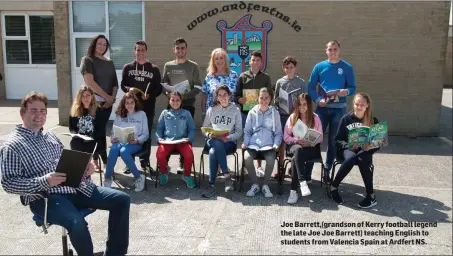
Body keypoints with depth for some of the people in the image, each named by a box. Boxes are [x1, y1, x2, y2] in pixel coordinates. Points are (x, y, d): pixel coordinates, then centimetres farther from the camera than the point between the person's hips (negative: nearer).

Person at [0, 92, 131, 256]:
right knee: (78, 223, -37)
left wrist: (84, 169, 0)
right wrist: (44, 181, -24)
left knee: (122, 199, -4)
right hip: (44, 197, -7)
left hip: (76, 187, 7)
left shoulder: (51, 136, 18)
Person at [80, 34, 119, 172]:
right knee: (96, 132, -3)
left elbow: (115, 83, 13)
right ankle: (104, 161, 1)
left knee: (100, 131, 7)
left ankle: (96, 160, 14)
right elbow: (90, 82, -13)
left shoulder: (109, 62, 15)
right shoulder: (87, 60, -2)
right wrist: (107, 96, -12)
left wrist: (112, 98, -4)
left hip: (107, 103, 5)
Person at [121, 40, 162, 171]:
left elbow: (159, 88, 3)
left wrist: (150, 95, -16)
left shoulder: (154, 69, 5)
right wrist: (129, 89, -14)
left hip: (147, 106, -1)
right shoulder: (127, 67, 9)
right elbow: (123, 85, 9)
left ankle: (145, 161, 15)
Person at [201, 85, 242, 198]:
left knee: (213, 152, -36)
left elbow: (239, 131, 4)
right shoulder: (211, 110, 14)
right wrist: (209, 135, -8)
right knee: (217, 143, -38)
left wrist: (228, 138, -15)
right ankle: (227, 175, -34)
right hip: (212, 141, 2)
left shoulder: (235, 110, 8)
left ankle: (212, 185, -27)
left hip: (229, 142, -1)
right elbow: (204, 128, 15)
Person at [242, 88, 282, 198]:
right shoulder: (252, 112, 11)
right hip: (253, 144, 1)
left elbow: (278, 133, 11)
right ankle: (255, 184, -7)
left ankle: (265, 185, -7)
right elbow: (247, 131, 13)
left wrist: (276, 144, -6)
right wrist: (245, 142, -4)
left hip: (268, 145, -1)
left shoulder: (274, 113, 11)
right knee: (247, 158, -30)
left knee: (271, 159, -32)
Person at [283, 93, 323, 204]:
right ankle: (303, 182, -46)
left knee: (295, 159, -34)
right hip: (295, 145, 1)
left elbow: (320, 138, 6)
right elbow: (286, 137, 8)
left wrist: (310, 142, -14)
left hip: (311, 147, -1)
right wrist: (297, 140, -11)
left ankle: (293, 190, -33)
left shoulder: (315, 118, 7)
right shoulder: (292, 117, 11)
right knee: (298, 150, -39)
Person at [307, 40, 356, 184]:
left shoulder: (347, 68, 3)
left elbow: (353, 88, 3)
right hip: (322, 107, 0)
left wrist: (346, 92, -20)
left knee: (333, 140, 7)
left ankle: (327, 171, 18)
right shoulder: (319, 67, 5)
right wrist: (318, 100, -14)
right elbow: (311, 87, 2)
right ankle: (308, 170, 6)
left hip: (339, 108, 0)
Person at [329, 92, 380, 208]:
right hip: (347, 149, 0)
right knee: (351, 158, -37)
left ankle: (371, 196, -29)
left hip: (364, 151, 0)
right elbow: (337, 140, 2)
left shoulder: (373, 121, 1)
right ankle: (333, 187, -20)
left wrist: (369, 147, -20)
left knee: (362, 159, -36)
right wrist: (349, 146, -17)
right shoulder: (346, 118, 1)